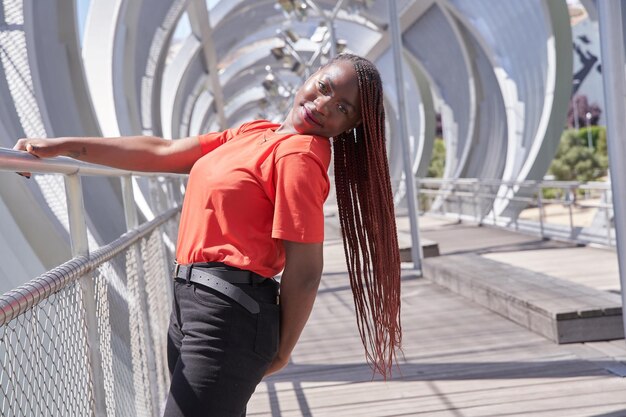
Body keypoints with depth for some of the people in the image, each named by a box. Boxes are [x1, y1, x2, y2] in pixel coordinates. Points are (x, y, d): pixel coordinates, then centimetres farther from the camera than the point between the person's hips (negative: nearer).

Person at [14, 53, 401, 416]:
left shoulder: (299, 154, -15)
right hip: (190, 301, 9)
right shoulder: (254, 133, 12)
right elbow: (163, 153, 13)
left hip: (228, 313, -9)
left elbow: (305, 270, -17)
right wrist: (66, 146, 10)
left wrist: (280, 352, -7)